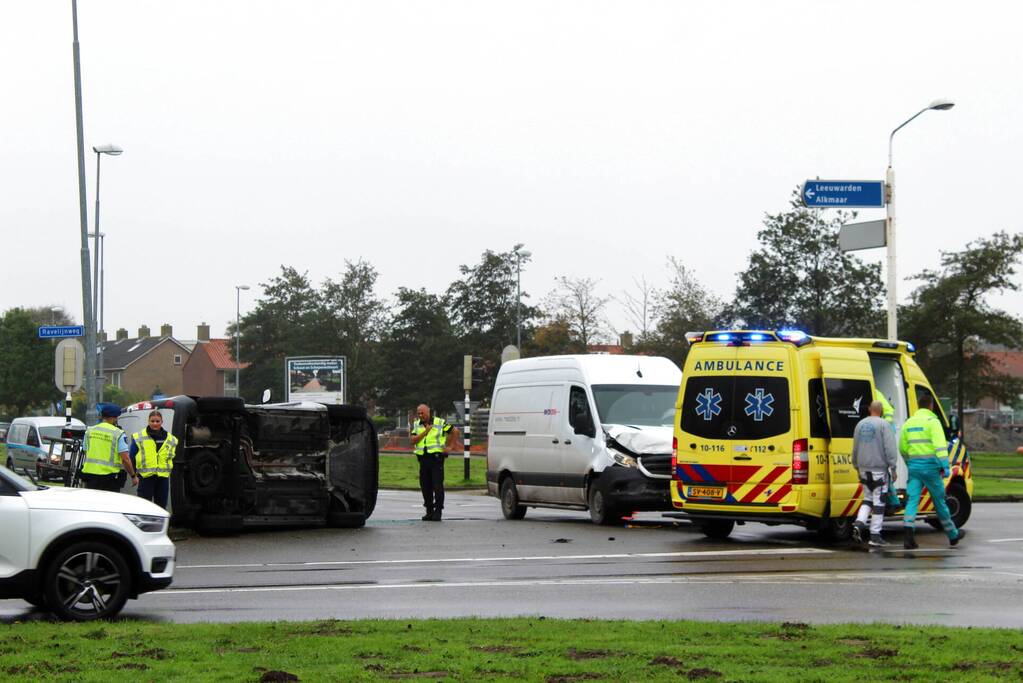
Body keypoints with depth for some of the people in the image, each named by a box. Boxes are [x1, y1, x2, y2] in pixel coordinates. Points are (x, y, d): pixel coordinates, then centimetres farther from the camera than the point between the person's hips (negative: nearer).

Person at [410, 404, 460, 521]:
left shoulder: (440, 423, 0)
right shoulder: (416, 425, 11)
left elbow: (455, 432, 7)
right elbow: (412, 440, -3)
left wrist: (447, 446, 2)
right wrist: (425, 431, -10)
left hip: (436, 458, -4)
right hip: (423, 459, 4)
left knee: (437, 486, -10)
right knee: (425, 486, 6)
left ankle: (438, 511, -7)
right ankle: (429, 511, 15)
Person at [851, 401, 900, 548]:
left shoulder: (860, 425, 10)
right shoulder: (883, 425, -9)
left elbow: (855, 448, 17)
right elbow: (890, 448, -15)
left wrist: (857, 467, 25)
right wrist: (893, 467, -11)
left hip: (864, 468, 6)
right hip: (879, 468, -6)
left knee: (868, 498, 18)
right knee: (879, 501, 0)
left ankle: (859, 523, -5)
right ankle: (875, 536, 1)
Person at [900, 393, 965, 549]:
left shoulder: (909, 423, 12)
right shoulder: (932, 421, -8)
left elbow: (902, 448, 20)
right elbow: (940, 445, -19)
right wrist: (945, 465, -23)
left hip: (914, 467, 5)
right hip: (930, 467, -4)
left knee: (912, 499, -1)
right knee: (939, 501, 7)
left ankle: (909, 536, -16)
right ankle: (953, 535, 23)